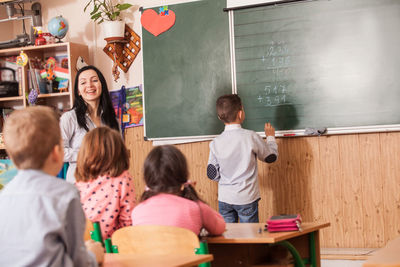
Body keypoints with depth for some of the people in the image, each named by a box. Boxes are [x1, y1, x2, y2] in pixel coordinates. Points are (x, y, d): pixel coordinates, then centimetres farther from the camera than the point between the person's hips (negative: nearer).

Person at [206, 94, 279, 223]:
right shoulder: (251, 137, -12)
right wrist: (270, 137, 21)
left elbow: (212, 174, 2)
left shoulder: (215, 143, -3)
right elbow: (271, 157, 3)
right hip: (247, 198, -3)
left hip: (224, 199, 3)